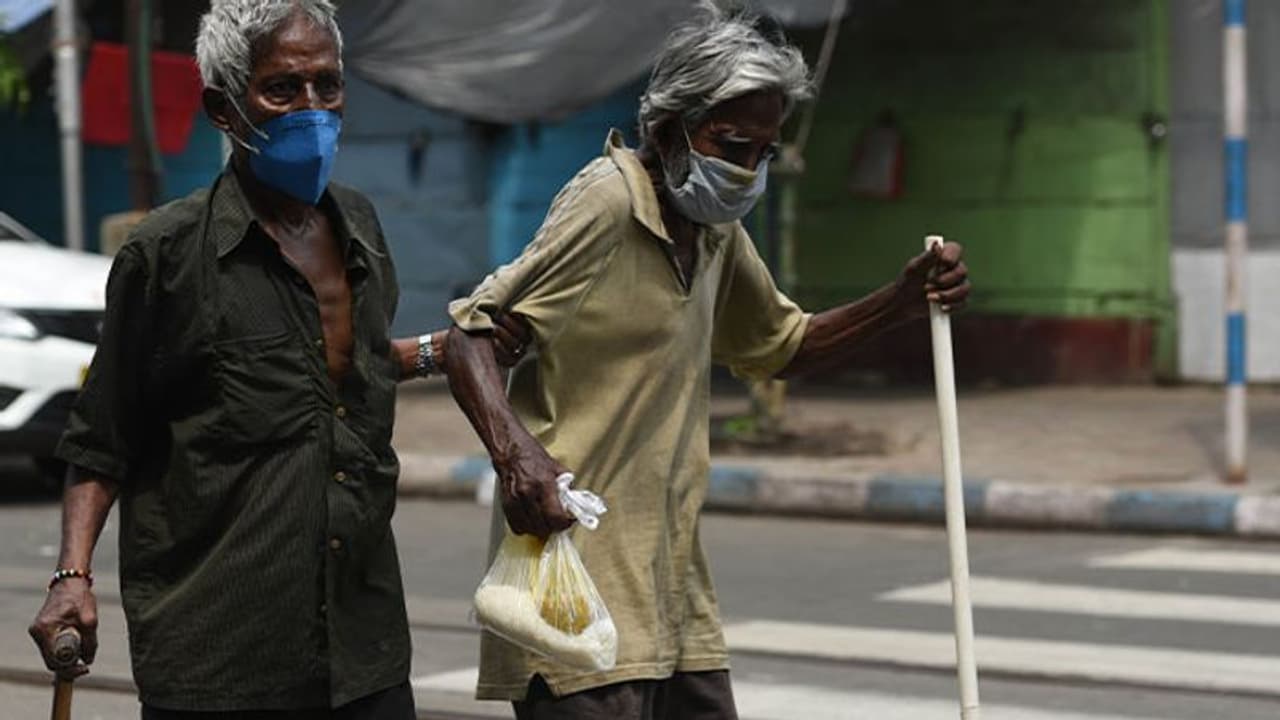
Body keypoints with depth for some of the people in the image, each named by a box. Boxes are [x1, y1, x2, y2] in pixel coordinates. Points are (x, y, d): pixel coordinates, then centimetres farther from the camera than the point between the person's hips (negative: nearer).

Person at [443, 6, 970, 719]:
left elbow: (783, 346, 27)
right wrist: (515, 452, -34)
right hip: (577, 567, -8)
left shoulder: (717, 229, 14)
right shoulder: (609, 201, -11)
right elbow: (474, 334, -15)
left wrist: (901, 302, 10)